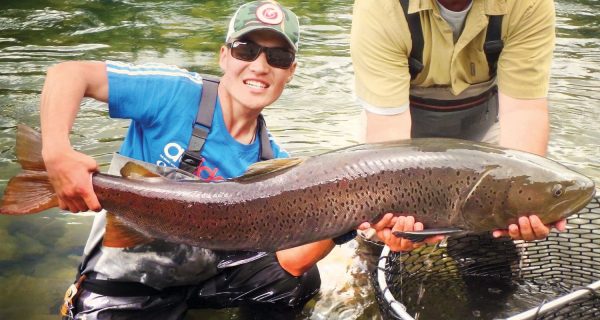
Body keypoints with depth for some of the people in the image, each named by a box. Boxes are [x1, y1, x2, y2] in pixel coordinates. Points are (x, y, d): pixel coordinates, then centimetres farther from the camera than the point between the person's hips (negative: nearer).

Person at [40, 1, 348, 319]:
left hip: (205, 271, 4)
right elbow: (69, 73, -23)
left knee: (301, 281, -6)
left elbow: (291, 261, -10)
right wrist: (57, 152, -39)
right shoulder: (176, 93, -19)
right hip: (125, 278, -4)